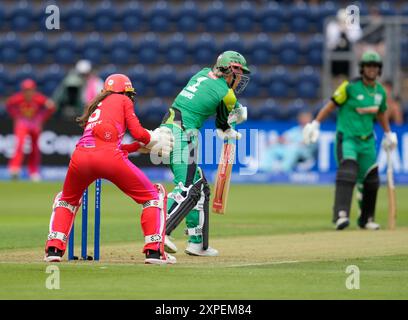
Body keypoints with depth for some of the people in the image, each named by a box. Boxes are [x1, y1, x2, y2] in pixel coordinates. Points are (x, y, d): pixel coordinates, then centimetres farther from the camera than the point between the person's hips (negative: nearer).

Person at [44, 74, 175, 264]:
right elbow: (138, 133, 9)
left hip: (81, 156, 5)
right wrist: (155, 139, 29)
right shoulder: (123, 100, 20)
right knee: (154, 196, 13)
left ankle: (54, 249, 14)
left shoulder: (96, 105, 35)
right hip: (109, 157, -5)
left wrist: (142, 145, 38)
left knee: (66, 199, 33)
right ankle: (153, 251, 1)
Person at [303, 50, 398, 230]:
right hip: (347, 139, -6)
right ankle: (341, 214, -35)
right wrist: (316, 124, -12)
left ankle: (366, 219, 26)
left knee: (371, 181, 10)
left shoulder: (380, 91, 8)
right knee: (347, 172, -26)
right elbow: (331, 105, -7)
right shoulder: (350, 87, -9)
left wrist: (388, 134, 24)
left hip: (367, 141, 6)